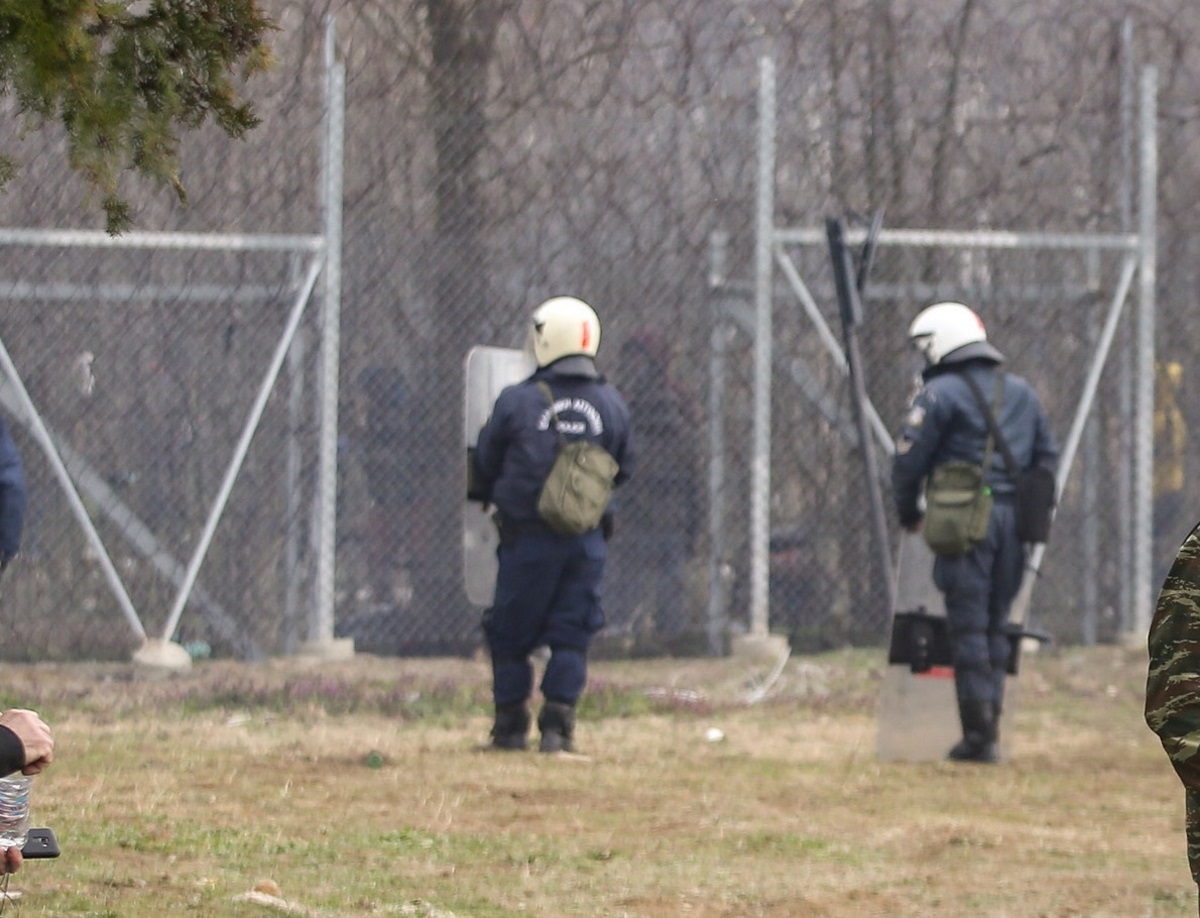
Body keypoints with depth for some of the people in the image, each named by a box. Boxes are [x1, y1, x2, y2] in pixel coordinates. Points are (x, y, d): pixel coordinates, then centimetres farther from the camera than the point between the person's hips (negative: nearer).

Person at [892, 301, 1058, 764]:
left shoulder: (940, 393, -4)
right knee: (996, 626, 13)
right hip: (1015, 519, 6)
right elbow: (1047, 457, 19)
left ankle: (978, 734, -7)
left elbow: (909, 459, -6)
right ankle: (989, 730, 11)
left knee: (968, 627, -3)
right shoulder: (1021, 393, 18)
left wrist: (909, 513, 9)